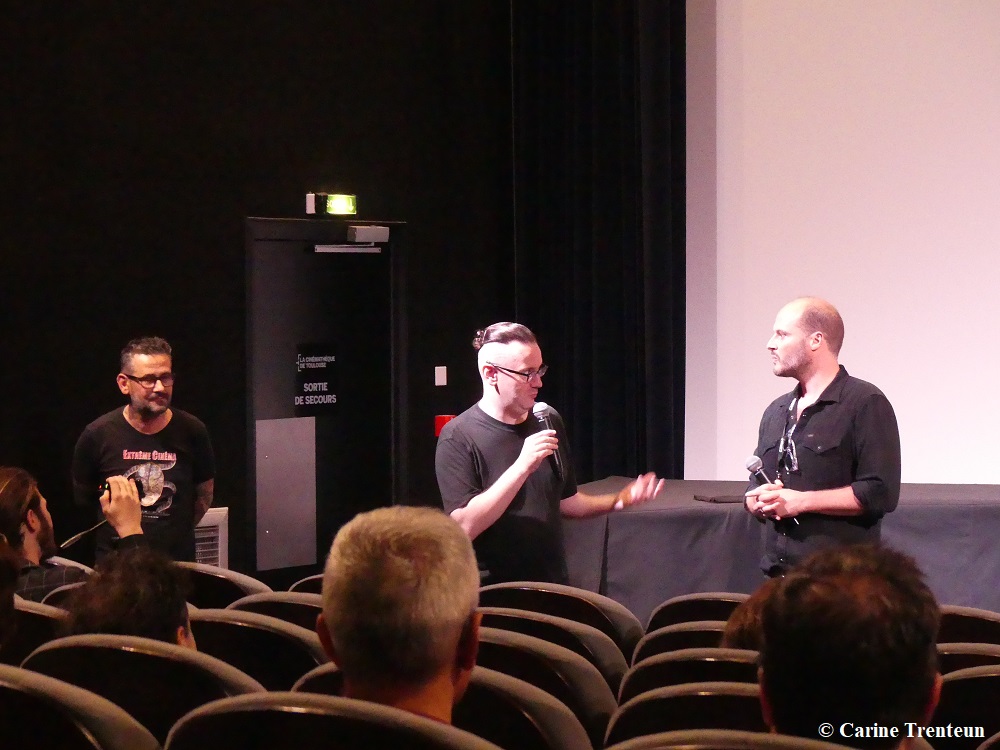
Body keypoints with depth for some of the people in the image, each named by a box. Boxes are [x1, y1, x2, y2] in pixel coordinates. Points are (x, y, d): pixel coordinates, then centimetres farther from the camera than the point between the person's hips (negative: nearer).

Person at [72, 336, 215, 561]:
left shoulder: (191, 431, -4)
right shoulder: (98, 435, -8)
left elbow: (204, 493, 9)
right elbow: (81, 499, 5)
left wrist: (177, 532, 6)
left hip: (178, 561, 1)